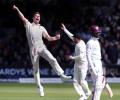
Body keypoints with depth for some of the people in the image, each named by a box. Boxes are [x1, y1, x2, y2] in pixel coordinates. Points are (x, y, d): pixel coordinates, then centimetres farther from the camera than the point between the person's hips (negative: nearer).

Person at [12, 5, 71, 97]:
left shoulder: (42, 28, 17)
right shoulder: (28, 25, 9)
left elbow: (49, 38, 14)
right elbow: (23, 18, -6)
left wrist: (56, 38, -6)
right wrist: (17, 9, -22)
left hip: (42, 48, 2)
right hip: (33, 49, -2)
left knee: (52, 59, -22)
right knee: (36, 69, 1)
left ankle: (61, 75, -26)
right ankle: (40, 87, 8)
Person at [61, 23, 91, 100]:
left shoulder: (81, 45, -20)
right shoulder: (78, 42, 7)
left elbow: (81, 56, -27)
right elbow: (71, 36, 23)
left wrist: (72, 58, -14)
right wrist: (65, 30, 29)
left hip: (83, 65, -10)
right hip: (77, 65, 10)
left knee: (82, 81, -4)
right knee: (76, 81, 2)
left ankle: (88, 93, 18)